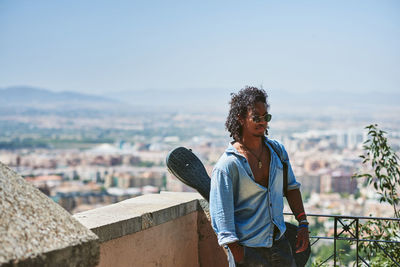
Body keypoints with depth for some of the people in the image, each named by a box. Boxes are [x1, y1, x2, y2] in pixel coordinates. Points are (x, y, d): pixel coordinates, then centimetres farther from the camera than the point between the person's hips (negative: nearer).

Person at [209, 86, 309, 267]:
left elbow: (291, 187, 17)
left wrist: (303, 223, 10)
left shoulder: (277, 150, 3)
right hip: (248, 250, -5)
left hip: (279, 242, 5)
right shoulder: (227, 165, -15)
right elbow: (222, 219, -16)